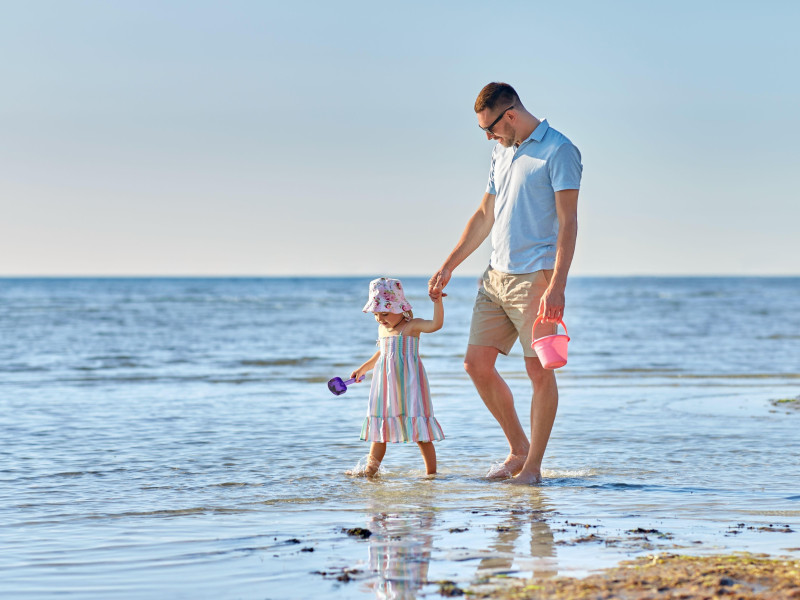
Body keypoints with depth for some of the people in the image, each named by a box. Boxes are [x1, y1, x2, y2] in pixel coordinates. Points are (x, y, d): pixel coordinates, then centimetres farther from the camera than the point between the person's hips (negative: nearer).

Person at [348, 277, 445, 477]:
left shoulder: (412, 326, -8)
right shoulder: (382, 329, 12)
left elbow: (436, 324, -24)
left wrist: (437, 301, -35)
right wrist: (363, 368, 32)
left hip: (408, 382, -7)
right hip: (385, 383, 7)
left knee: (419, 430, -5)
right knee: (380, 424, 10)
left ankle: (431, 472, 0)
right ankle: (371, 466, 17)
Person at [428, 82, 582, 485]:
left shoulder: (559, 151, -8)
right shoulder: (501, 153, 17)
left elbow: (568, 222, -14)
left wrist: (557, 286, -23)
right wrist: (448, 267, 20)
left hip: (535, 278, -8)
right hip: (496, 277, 8)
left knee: (539, 371, -4)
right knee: (477, 364, 5)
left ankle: (533, 465, 4)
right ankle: (518, 449, 19)